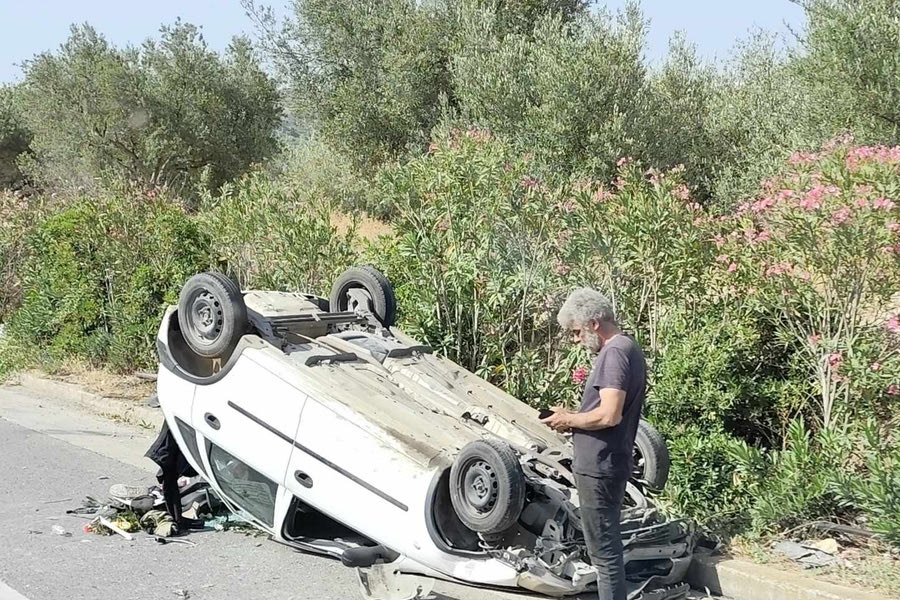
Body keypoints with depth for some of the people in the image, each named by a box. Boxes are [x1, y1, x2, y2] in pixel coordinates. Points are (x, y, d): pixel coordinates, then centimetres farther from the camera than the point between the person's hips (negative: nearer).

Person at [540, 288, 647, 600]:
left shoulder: (615, 353, -19)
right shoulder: (627, 348, 13)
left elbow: (608, 415, -27)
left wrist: (569, 420, -12)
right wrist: (575, 417, 10)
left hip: (599, 467, -11)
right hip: (609, 463, 11)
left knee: (603, 548, -3)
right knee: (607, 543, 19)